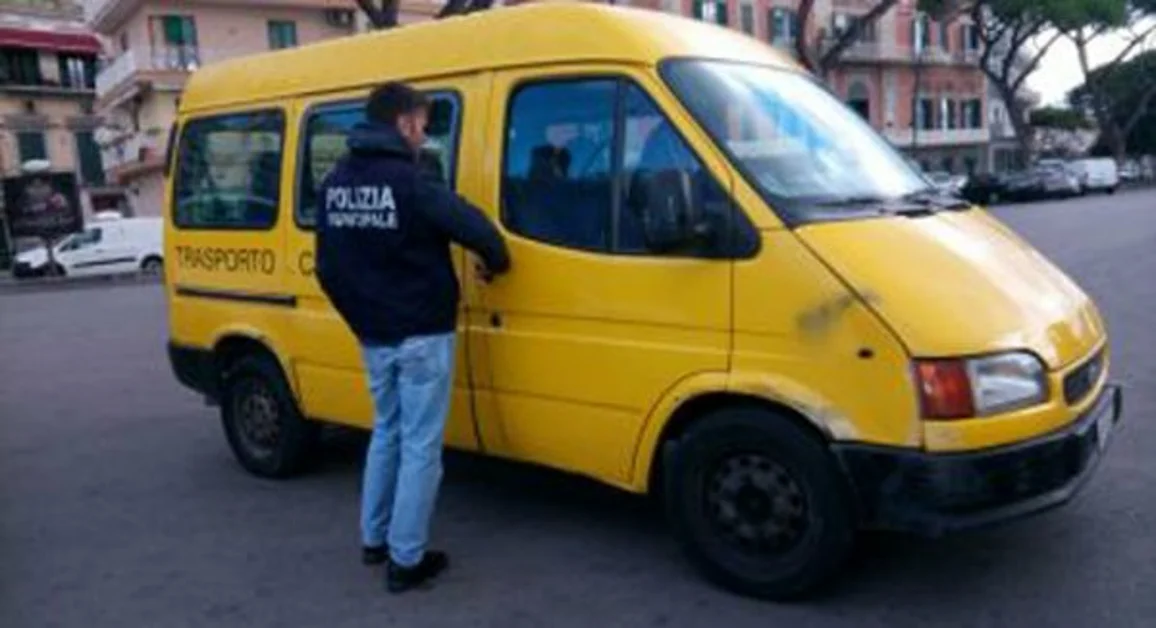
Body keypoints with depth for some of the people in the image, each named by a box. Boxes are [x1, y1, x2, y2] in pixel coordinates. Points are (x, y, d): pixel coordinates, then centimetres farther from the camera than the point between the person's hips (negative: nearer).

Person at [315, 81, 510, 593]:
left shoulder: (334, 184, 6)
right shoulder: (411, 181, -17)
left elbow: (327, 268, 10)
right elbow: (474, 228, -19)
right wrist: (496, 262, 2)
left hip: (372, 337, 7)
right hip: (420, 336, -7)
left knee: (387, 432, 22)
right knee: (419, 445, 2)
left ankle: (373, 539, 31)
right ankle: (406, 560, 9)